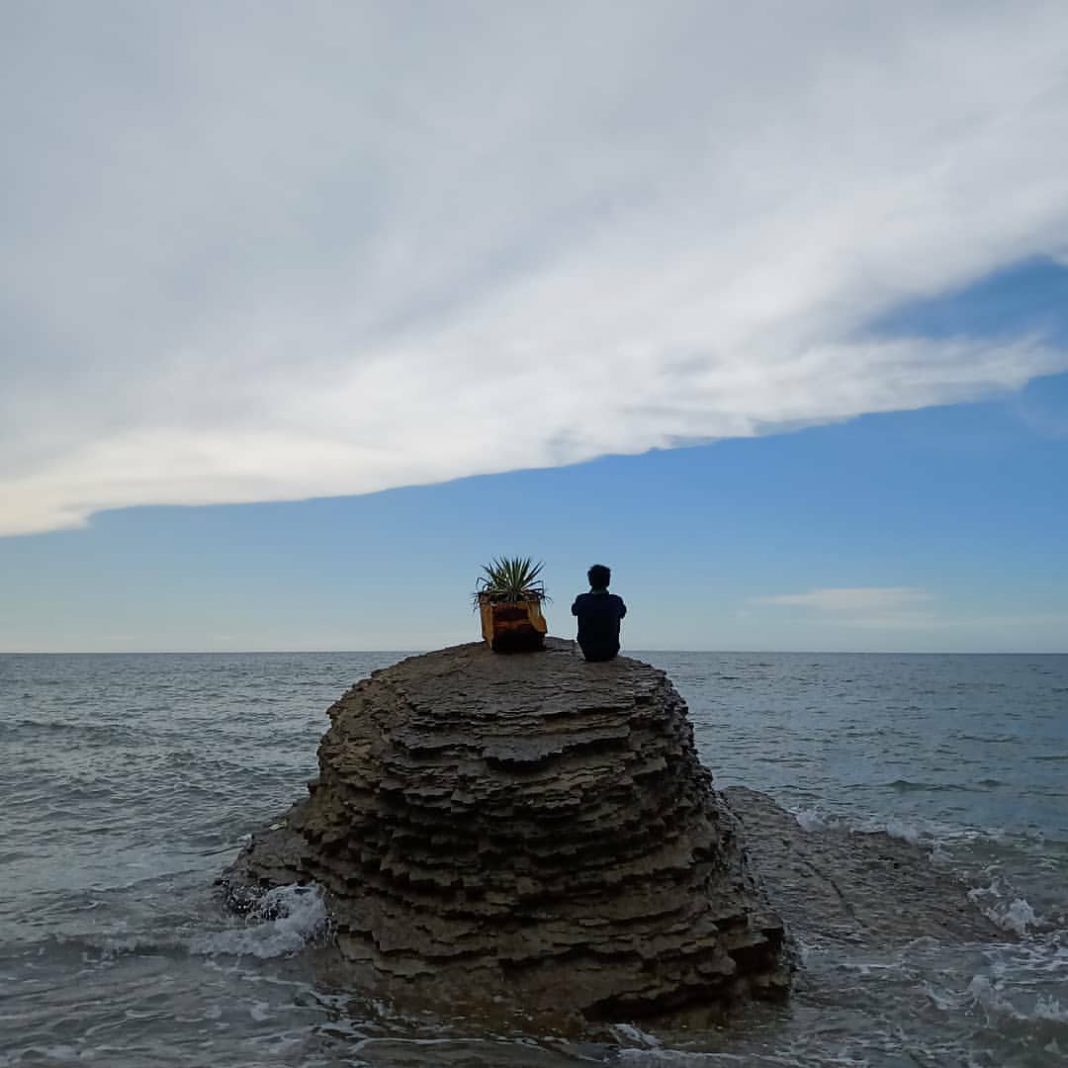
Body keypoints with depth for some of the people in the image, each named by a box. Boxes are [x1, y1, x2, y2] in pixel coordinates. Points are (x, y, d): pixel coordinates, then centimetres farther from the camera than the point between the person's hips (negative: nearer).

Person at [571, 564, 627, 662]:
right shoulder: (616, 601, -13)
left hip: (589, 653, 0)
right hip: (610, 652, 0)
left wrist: (590, 592, 13)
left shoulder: (582, 600, -15)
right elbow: (622, 613, 13)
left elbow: (574, 611, 11)